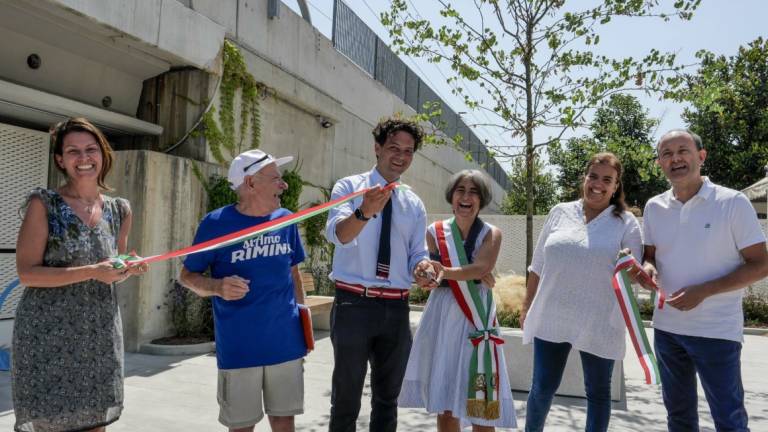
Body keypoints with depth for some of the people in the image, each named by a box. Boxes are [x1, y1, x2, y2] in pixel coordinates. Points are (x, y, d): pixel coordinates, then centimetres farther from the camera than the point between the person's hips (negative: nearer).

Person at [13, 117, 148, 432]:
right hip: (48, 334, -4)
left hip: (100, 334, 4)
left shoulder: (119, 209, 7)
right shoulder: (43, 203, -5)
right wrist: (91, 272, -22)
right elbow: (27, 273, -11)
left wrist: (131, 268, -4)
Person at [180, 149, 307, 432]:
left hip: (285, 342, 3)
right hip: (239, 346, -3)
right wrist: (217, 287, -22)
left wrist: (302, 318, 10)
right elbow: (187, 276, -1)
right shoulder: (216, 223, -9)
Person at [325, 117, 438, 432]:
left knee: (387, 395, 18)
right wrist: (365, 211, -42)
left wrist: (423, 268, -13)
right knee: (346, 395, 8)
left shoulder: (414, 204, 11)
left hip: (396, 308, 5)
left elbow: (417, 253, 11)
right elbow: (336, 234, -21)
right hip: (353, 303, -4)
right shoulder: (349, 187, -4)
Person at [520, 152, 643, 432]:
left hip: (598, 323, -1)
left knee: (598, 392, 13)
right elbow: (539, 264, 10)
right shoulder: (560, 212, 5)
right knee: (542, 387, 9)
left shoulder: (626, 223, -1)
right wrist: (527, 305, 11)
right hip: (551, 317, 2)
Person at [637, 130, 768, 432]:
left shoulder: (733, 203, -11)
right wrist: (647, 267, -11)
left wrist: (703, 291, -20)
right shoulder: (654, 207, 3)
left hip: (716, 331, -4)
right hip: (666, 328, 5)